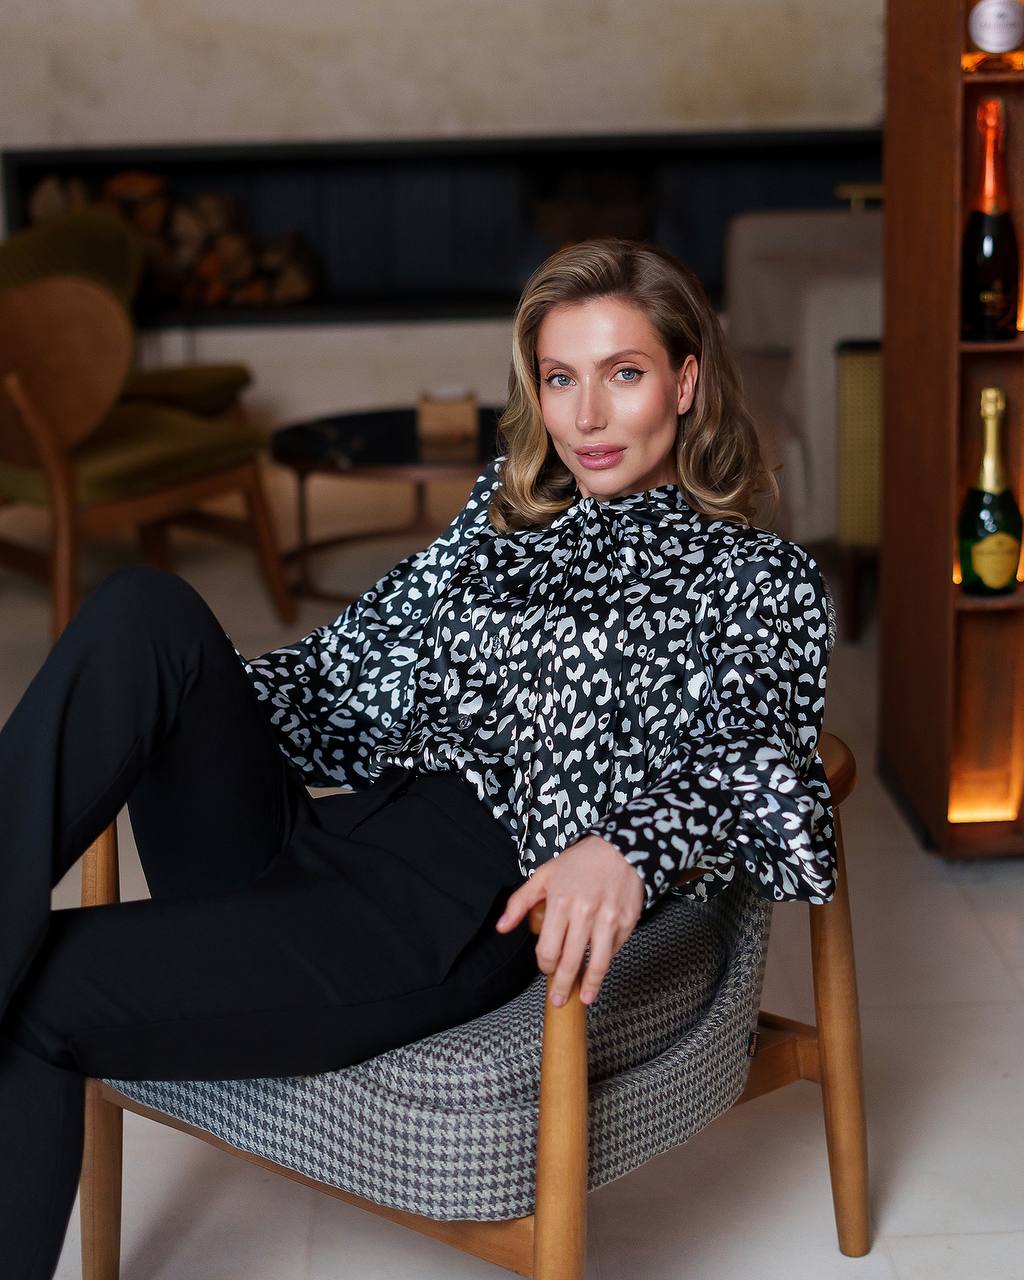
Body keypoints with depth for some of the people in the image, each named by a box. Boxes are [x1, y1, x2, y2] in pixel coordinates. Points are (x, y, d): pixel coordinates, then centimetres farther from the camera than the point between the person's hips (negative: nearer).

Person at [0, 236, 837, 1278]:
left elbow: (752, 763, -6)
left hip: (466, 898, -5)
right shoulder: (504, 515, 27)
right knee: (145, 607, -24)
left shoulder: (762, 578, 11)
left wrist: (628, 848, -29)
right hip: (301, 841, 6)